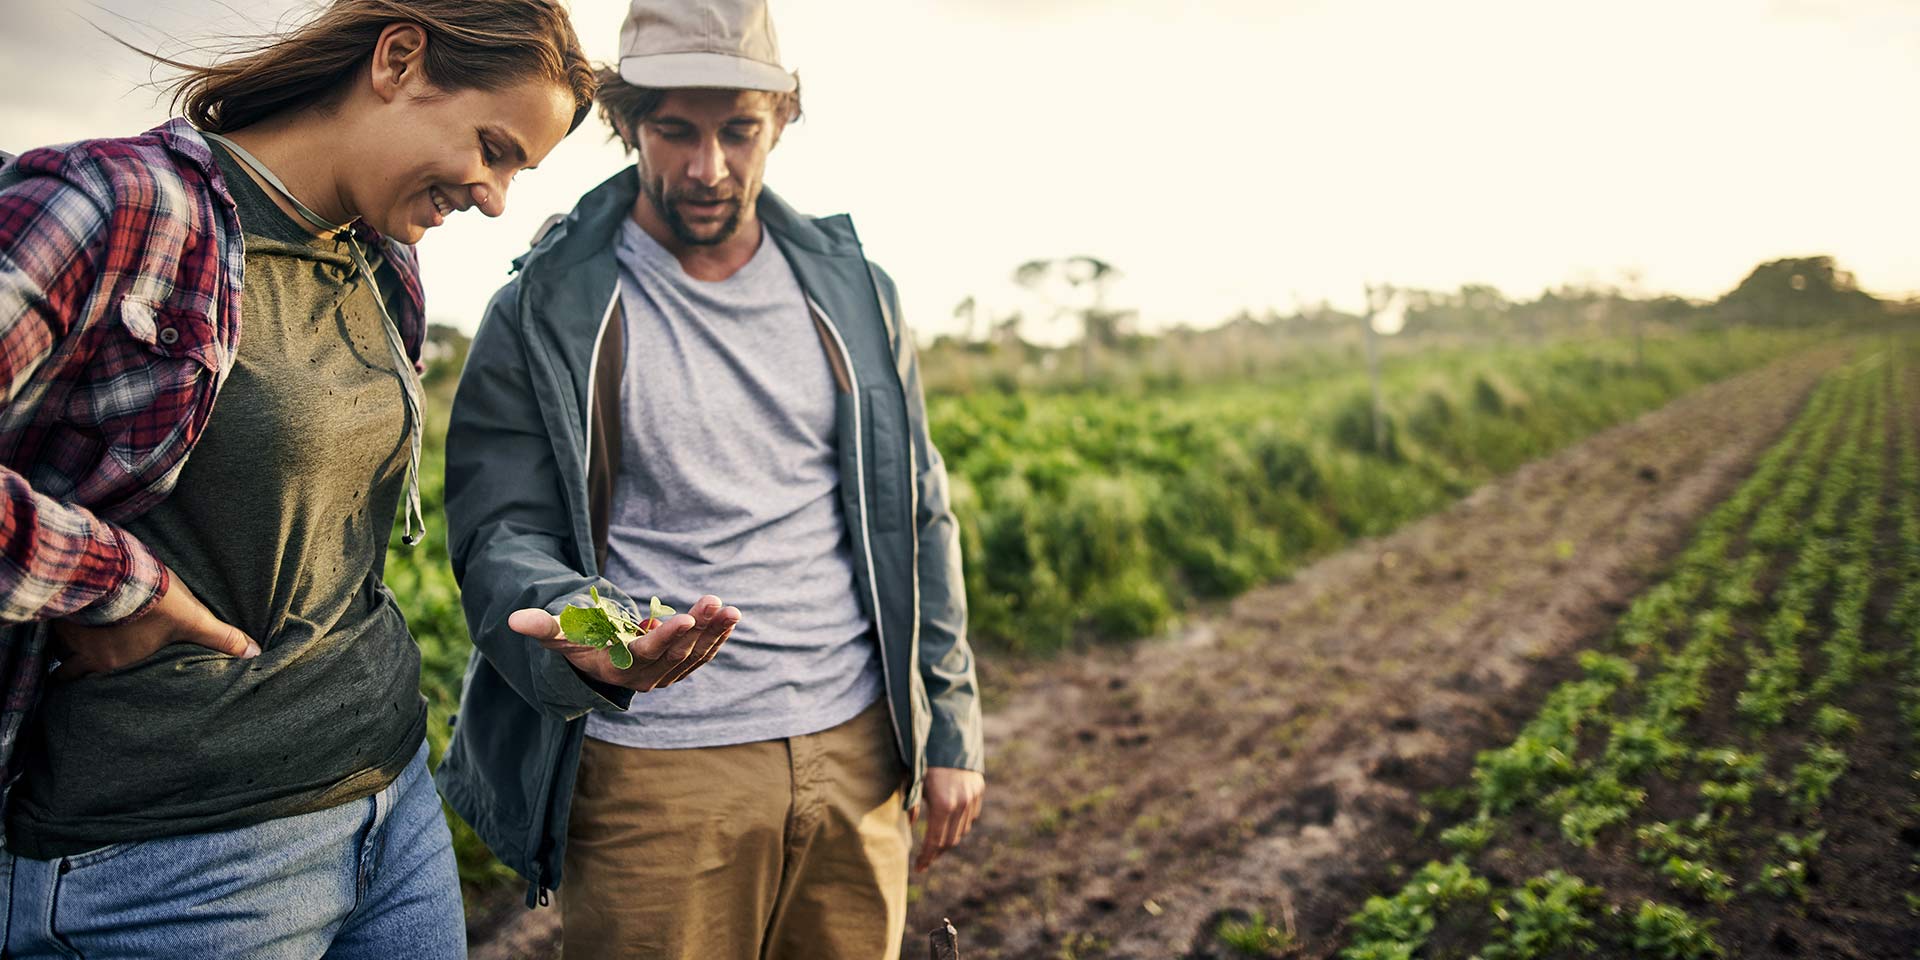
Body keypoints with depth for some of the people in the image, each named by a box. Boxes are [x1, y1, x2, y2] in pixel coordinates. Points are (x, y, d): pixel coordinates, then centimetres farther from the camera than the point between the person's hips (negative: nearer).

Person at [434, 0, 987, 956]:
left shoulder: (850, 292, 8)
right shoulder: (544, 314, -2)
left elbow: (913, 517, 11)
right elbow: (502, 536, -5)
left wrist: (949, 730, 8)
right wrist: (576, 633, -28)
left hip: (856, 751, 4)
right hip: (654, 770, -3)